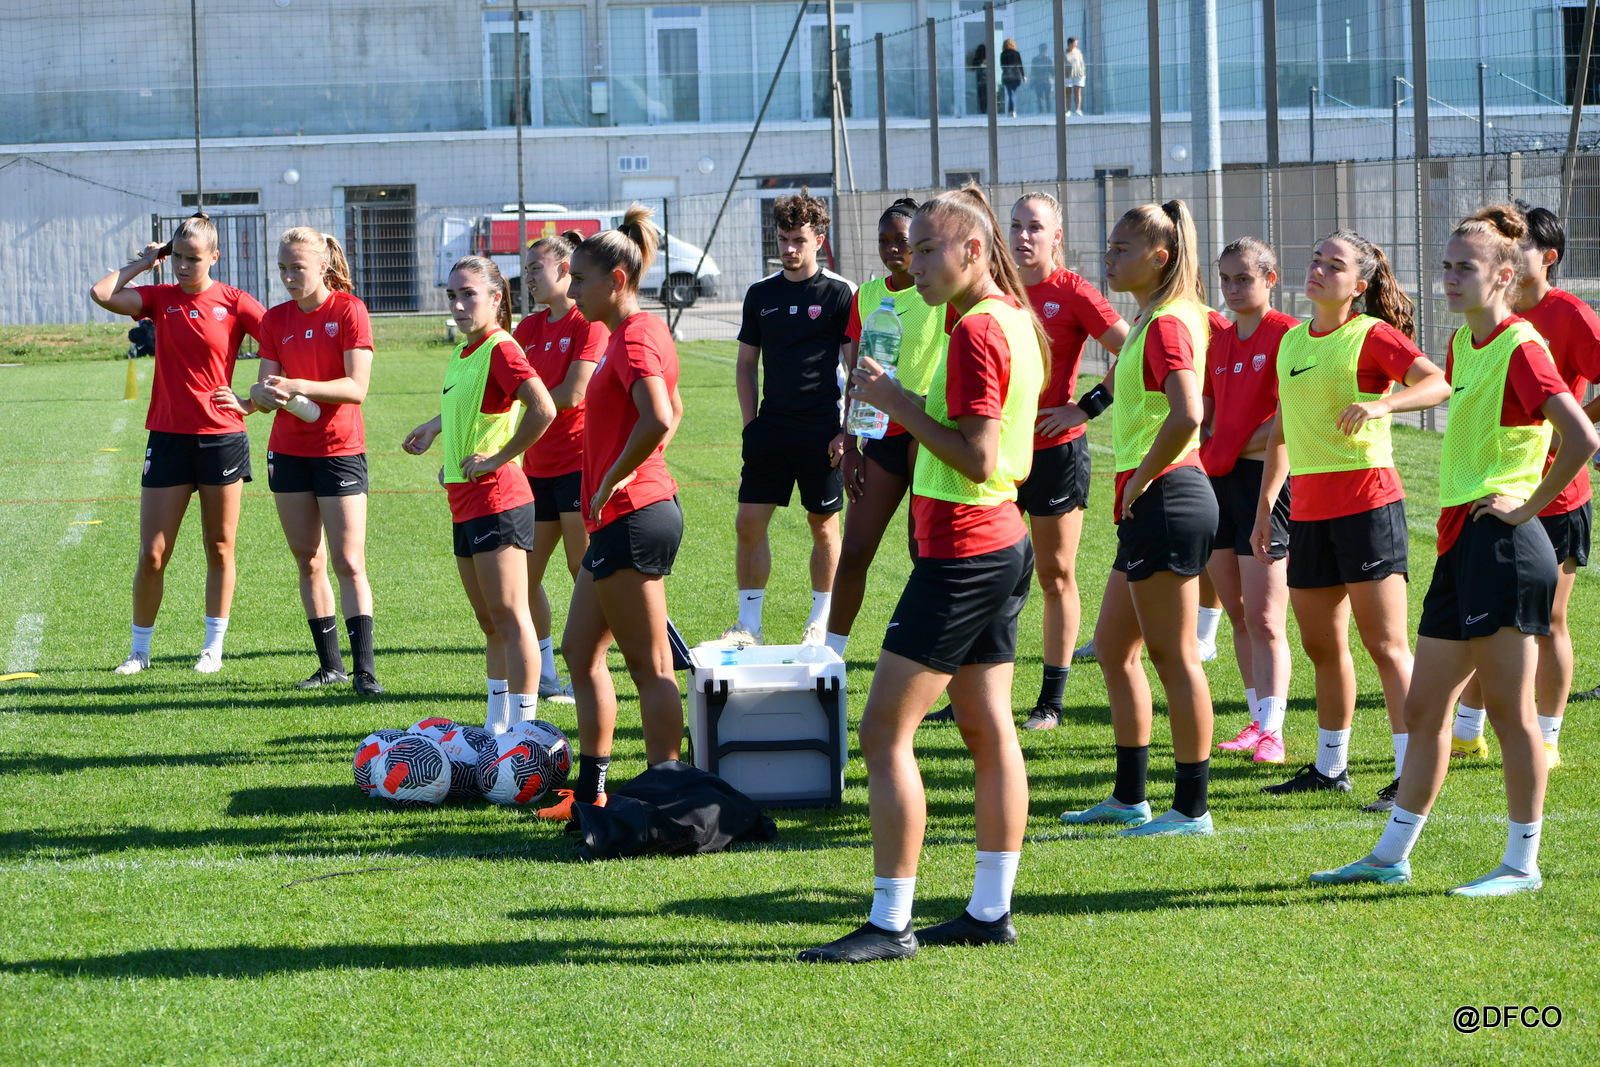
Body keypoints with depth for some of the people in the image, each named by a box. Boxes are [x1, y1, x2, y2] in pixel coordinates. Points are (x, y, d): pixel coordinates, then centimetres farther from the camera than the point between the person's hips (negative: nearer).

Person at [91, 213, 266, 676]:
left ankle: (214, 647, 18)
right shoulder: (160, 299, 2)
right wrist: (143, 262, -2)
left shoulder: (234, 303, -2)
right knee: (152, 554, 0)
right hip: (168, 437, 1)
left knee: (219, 549, 7)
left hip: (221, 437, -1)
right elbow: (102, 294, -12)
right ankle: (139, 649, 13)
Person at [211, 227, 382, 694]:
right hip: (288, 450, 5)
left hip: (339, 450, -5)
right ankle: (330, 664, 13)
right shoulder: (276, 320, 7)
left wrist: (299, 387, -28)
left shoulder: (348, 310, -7)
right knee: (308, 560, 7)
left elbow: (356, 387, -15)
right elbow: (268, 388, 2)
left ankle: (364, 669, -10)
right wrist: (249, 401, -22)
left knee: (348, 562, -9)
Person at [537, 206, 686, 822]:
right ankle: (590, 791, 24)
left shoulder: (633, 337, -16)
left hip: (630, 516, -11)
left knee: (650, 667, -8)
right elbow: (671, 412, 30)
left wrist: (614, 478, -19)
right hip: (621, 520, 11)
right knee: (580, 650, 17)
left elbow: (658, 420, -32)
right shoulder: (641, 331, 15)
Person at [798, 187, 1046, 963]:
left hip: (962, 553, -11)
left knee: (884, 732, -8)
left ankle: (889, 923, -7)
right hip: (999, 543, 11)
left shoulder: (977, 330, -18)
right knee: (987, 729, 12)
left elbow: (979, 459, -23)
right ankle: (991, 909, 16)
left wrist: (900, 403, -16)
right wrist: (898, 410, 11)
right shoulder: (1013, 318, 13)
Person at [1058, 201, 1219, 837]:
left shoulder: (1168, 324, -16)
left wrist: (1141, 477, -19)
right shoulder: (1153, 322, 16)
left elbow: (1187, 414, -30)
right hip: (1151, 505, 11)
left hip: (1166, 498, -11)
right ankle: (1129, 797, 24)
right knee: (1112, 648, 17)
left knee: (1174, 655, -5)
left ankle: (1192, 808, 1)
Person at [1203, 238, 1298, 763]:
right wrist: (1208, 454, 5)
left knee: (1264, 618, -10)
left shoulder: (1286, 334, -8)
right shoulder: (1218, 341, 15)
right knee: (1238, 615, 11)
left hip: (1264, 477, -8)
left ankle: (1271, 732, -9)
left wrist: (1247, 445, -10)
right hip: (1217, 480, 8)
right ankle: (1258, 719, 19)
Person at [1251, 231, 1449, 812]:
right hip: (1308, 507, 7)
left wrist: (1381, 403, -36)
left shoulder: (1372, 335, -7)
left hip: (1367, 500, -7)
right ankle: (1330, 766, 26)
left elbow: (1439, 383, -21)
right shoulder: (1292, 340, 13)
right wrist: (1264, 507, 18)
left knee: (1385, 644, -9)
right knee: (1321, 645, 14)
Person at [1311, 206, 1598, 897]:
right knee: (1423, 709, 12)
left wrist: (1529, 505, -15)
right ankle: (1390, 856, 19)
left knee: (1509, 711, -4)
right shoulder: (1463, 344, 15)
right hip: (1459, 542, 9)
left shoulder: (1521, 349, -12)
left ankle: (1522, 864, 4)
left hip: (1503, 545, -9)